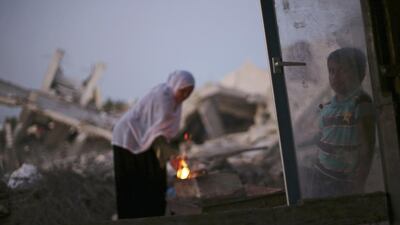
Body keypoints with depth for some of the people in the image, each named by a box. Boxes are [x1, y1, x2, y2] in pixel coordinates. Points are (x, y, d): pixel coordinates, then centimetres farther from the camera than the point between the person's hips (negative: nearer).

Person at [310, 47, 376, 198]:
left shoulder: (362, 104, -11)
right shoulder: (328, 107, 6)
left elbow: (367, 150, -12)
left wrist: (358, 186, -15)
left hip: (345, 184, -6)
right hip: (321, 180, 6)